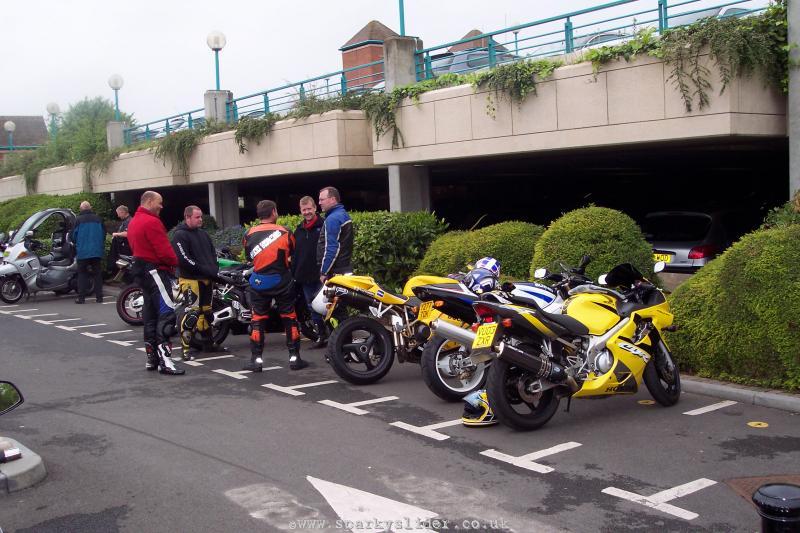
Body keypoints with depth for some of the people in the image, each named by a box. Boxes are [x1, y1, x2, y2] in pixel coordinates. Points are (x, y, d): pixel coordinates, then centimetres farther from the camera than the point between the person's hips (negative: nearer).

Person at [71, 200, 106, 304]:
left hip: (82, 252, -3)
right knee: (97, 274, 8)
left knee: (82, 273, 4)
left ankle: (81, 297, 0)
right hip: (97, 252, 3)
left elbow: (73, 236, -2)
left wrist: (77, 245, 19)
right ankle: (99, 296, 6)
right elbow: (103, 234, 8)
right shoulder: (98, 219, 3)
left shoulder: (79, 220, -6)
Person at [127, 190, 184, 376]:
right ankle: (165, 360, -21)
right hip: (156, 269, -11)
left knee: (150, 314, 14)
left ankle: (151, 358, 18)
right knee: (167, 312, -14)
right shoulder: (152, 222, -15)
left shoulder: (133, 222, 17)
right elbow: (164, 250, -19)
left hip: (141, 268, 11)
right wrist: (175, 261, -2)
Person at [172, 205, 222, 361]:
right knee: (192, 312, -14)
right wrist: (205, 269, -19)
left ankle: (208, 343, 27)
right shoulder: (180, 235, -9)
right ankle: (186, 348, -11)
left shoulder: (203, 234, 16)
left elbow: (213, 253, 21)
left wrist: (215, 269, 2)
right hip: (190, 279, -8)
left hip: (206, 279, 8)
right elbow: (183, 259, -19)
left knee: (206, 311, 16)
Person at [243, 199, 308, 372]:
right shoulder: (284, 232, -6)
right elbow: (294, 254, 7)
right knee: (289, 318, 8)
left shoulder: (249, 234, -2)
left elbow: (249, 256, 9)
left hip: (259, 283, 1)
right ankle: (294, 357, 9)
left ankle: (256, 359, 6)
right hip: (282, 280, -1)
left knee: (258, 319, 8)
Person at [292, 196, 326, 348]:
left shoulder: (324, 226, -6)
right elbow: (294, 254, 20)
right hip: (304, 277, 7)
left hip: (320, 275, -7)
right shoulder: (299, 230, 15)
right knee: (312, 307, 11)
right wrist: (293, 273, 14)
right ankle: (322, 335, 20)